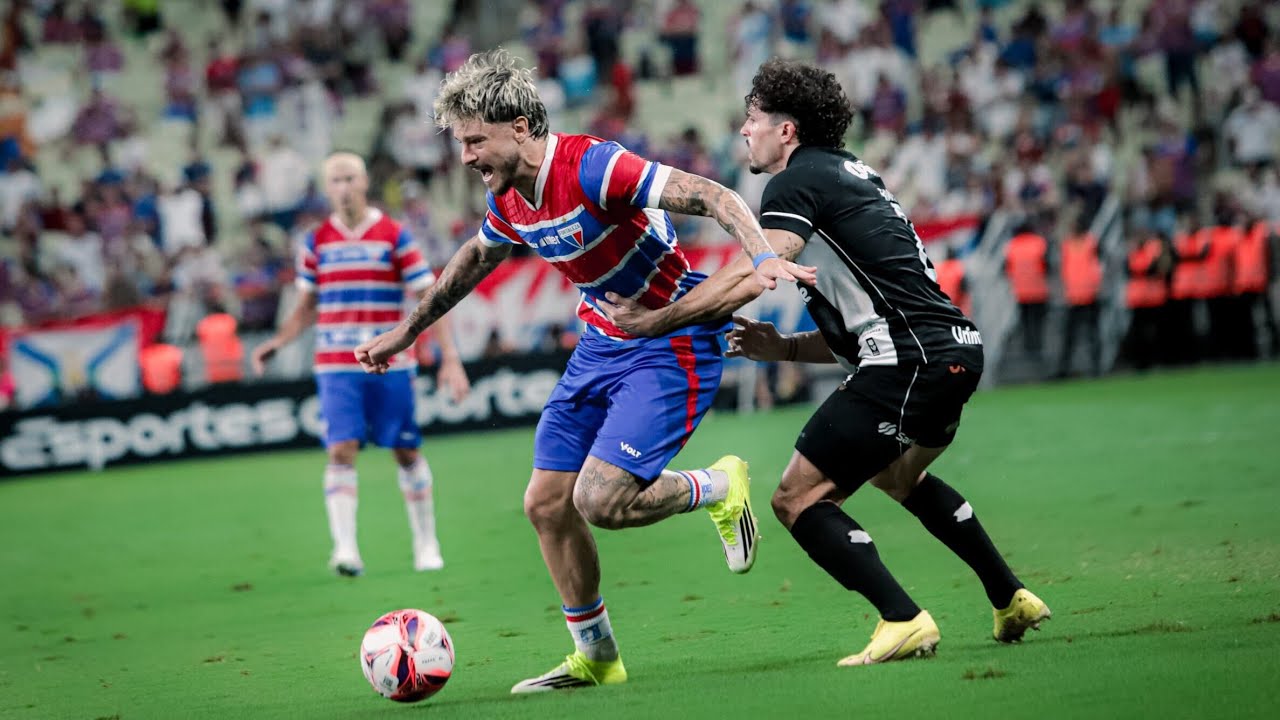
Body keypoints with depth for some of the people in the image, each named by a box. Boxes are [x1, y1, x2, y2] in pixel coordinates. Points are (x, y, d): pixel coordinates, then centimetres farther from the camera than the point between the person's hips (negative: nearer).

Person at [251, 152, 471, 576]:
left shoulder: (394, 237, -2)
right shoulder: (316, 242, 6)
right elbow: (307, 307, 17)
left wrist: (450, 358, -9)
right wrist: (276, 343, 3)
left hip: (390, 365, -1)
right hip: (336, 366, 1)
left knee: (407, 453, 6)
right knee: (341, 452, -12)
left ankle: (426, 543, 19)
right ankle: (345, 549, -18)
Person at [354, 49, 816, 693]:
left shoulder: (590, 167, -25)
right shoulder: (508, 198, 1)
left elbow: (712, 197, -28)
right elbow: (474, 259, 24)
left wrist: (763, 258, -44)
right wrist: (406, 332, 32)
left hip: (672, 344, -8)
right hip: (601, 343, 8)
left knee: (600, 501, -20)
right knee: (546, 503, 4)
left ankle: (719, 488, 9)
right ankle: (595, 656, 20)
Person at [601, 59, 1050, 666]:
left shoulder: (797, 182, -5)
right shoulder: (847, 174, 24)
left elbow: (750, 276, -21)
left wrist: (654, 320, -15)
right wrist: (785, 348, 14)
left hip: (909, 361, -10)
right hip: (954, 349, 10)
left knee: (798, 499, -6)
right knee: (898, 474, 36)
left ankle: (903, 621, -15)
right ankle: (1011, 600, 38)